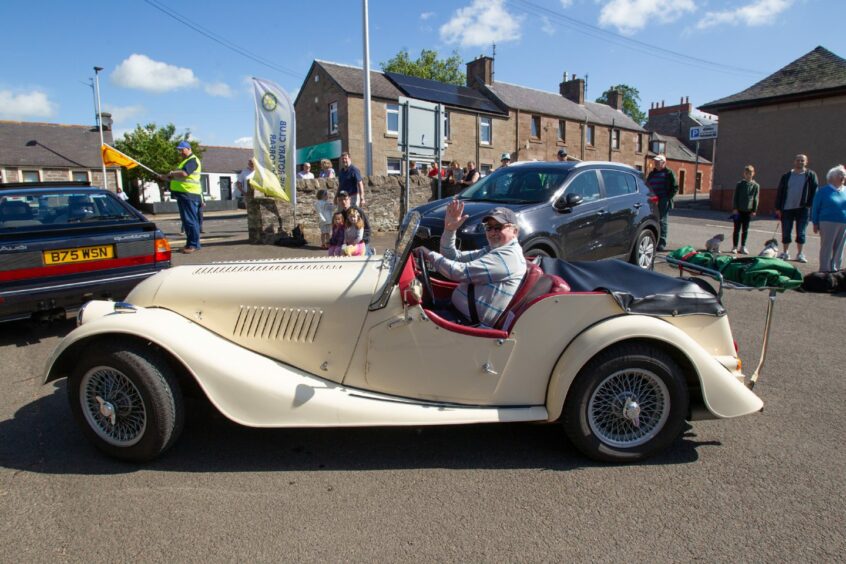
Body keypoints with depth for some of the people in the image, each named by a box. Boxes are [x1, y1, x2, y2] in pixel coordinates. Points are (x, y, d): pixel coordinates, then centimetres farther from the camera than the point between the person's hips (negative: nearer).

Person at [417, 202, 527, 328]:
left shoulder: (508, 256, -19)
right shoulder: (492, 250, 12)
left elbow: (461, 272, -24)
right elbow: (454, 257, 9)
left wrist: (430, 255, -11)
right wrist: (449, 230, -7)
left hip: (474, 324, -9)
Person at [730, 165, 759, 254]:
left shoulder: (755, 186, 3)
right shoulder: (739, 184, 0)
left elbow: (756, 199, 3)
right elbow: (735, 197, 0)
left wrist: (754, 210, -2)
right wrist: (734, 208, -7)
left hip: (748, 211, 1)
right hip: (738, 210, -1)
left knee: (745, 230, 7)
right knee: (737, 229, 3)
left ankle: (743, 247, 15)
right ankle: (734, 247, 9)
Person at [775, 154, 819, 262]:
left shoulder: (811, 175, 2)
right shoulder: (787, 176, 5)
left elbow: (815, 191, -1)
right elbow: (779, 192, 5)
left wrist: (810, 204, -11)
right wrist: (778, 208, 1)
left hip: (802, 209, -1)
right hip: (787, 208, 1)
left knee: (801, 233, 4)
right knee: (786, 232, 6)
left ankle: (799, 254, 14)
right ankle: (785, 253, 18)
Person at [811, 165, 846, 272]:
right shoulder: (824, 191, 0)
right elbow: (815, 208, -1)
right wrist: (815, 223, -5)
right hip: (828, 223, -4)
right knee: (826, 248, -2)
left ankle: (835, 270, 17)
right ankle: (825, 271, 4)